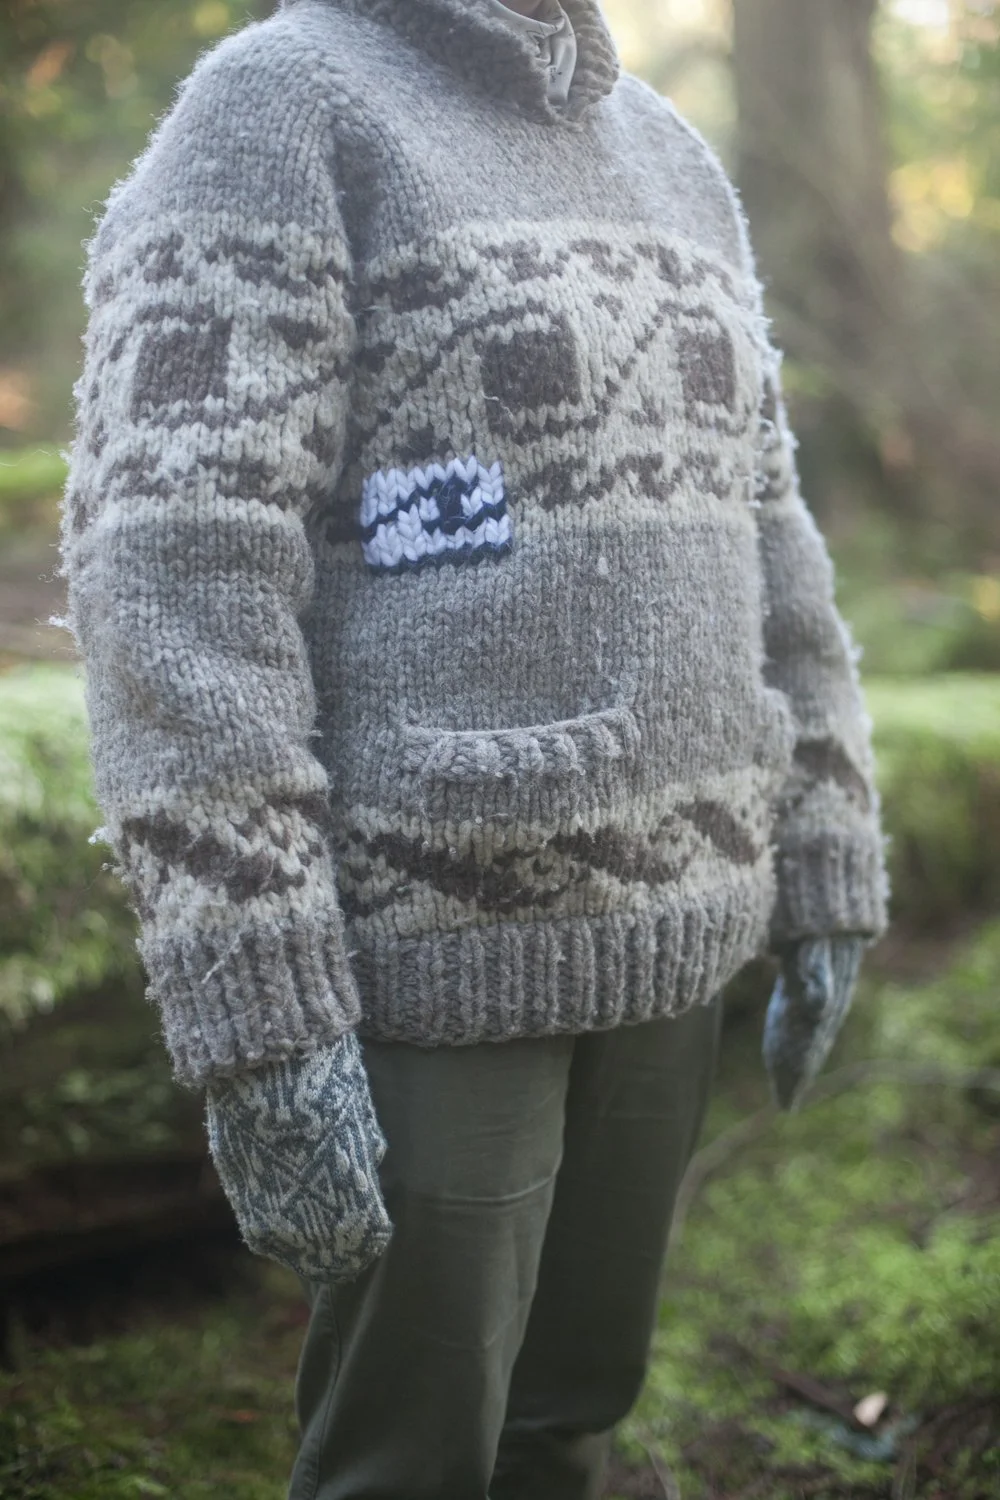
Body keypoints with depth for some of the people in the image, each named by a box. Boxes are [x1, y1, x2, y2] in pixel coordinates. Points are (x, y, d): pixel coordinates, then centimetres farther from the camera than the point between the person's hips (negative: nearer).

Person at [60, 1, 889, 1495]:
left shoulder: (671, 158, 15)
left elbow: (760, 537, 16)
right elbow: (175, 563, -17)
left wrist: (825, 882, 12)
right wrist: (261, 1020, -21)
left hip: (661, 931, 6)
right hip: (429, 944, -6)